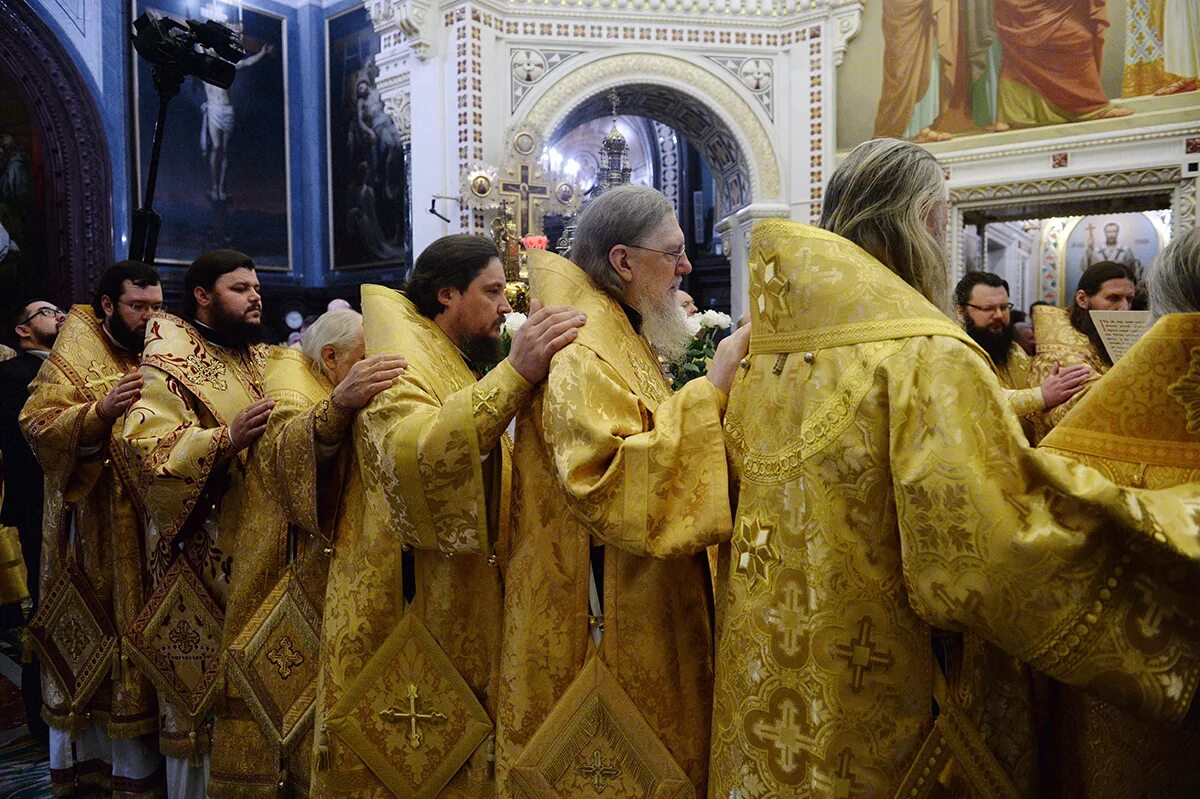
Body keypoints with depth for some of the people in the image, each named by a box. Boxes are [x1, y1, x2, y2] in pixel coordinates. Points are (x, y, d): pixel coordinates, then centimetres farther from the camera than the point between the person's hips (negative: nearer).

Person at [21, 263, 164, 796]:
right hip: (94, 529, -4)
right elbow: (37, 424, -14)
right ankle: (84, 752, 16)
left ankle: (139, 754, 20)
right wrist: (100, 412, -29)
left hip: (154, 524, 5)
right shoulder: (76, 357, -4)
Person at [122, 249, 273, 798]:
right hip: (204, 550, -6)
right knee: (203, 680, 2)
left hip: (263, 542, 6)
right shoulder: (169, 362, -7)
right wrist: (227, 437, -32)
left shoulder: (262, 358, 14)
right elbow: (150, 452, -20)